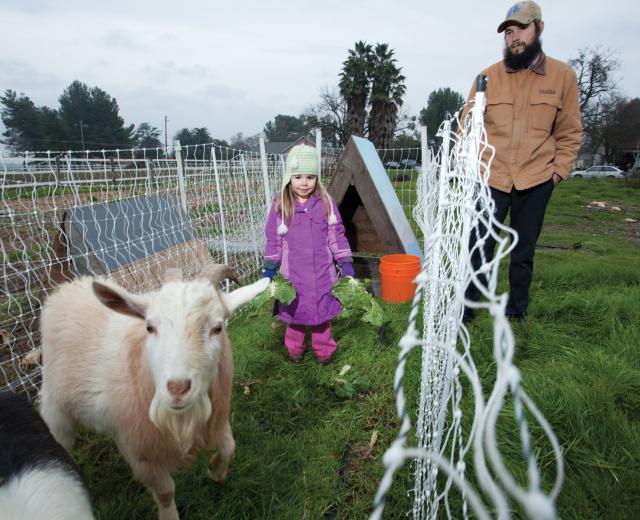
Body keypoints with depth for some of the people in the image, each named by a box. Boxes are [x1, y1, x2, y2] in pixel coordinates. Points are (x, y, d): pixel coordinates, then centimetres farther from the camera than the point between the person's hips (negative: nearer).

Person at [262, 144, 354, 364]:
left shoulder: (326, 203, -3)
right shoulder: (280, 205, -5)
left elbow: (337, 235, 2)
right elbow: (273, 239, 2)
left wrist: (346, 263, -1)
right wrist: (269, 268, 2)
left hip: (322, 271, 1)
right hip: (293, 273, 0)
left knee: (322, 311, 13)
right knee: (295, 312, 13)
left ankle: (323, 349, 32)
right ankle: (294, 348, 34)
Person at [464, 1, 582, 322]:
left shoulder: (562, 75, 3)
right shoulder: (489, 76, 1)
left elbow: (569, 132, 8)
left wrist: (559, 170, -1)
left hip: (536, 181, 1)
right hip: (490, 179, -1)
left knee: (523, 252, 12)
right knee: (479, 250, -1)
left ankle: (518, 310, 29)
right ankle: (465, 311, 13)